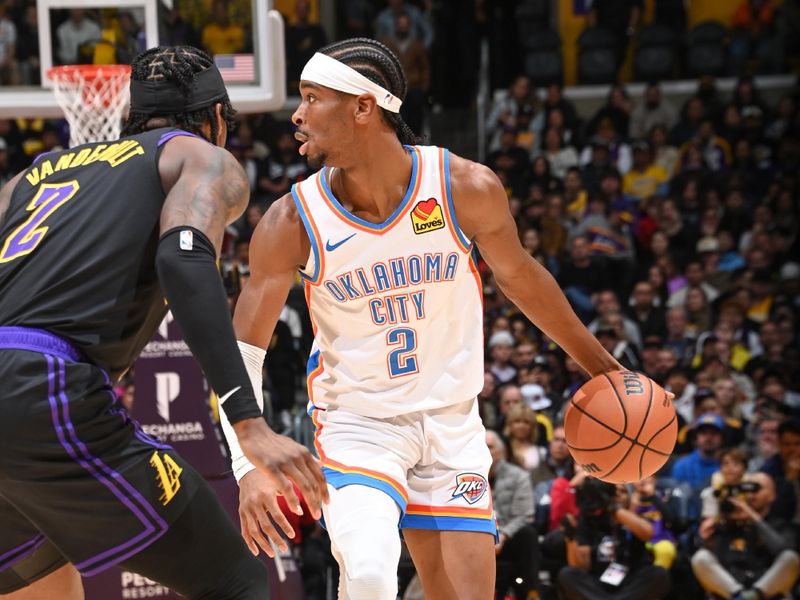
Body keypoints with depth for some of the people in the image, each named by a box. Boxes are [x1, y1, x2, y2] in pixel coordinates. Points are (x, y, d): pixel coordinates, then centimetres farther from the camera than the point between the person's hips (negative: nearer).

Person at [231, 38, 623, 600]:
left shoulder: (467, 188, -14)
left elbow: (519, 276, 5)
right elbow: (243, 353, -13)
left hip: (451, 422, 2)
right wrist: (250, 465, -27)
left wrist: (601, 367, 14)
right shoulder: (291, 223, -16)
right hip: (356, 422, -2)